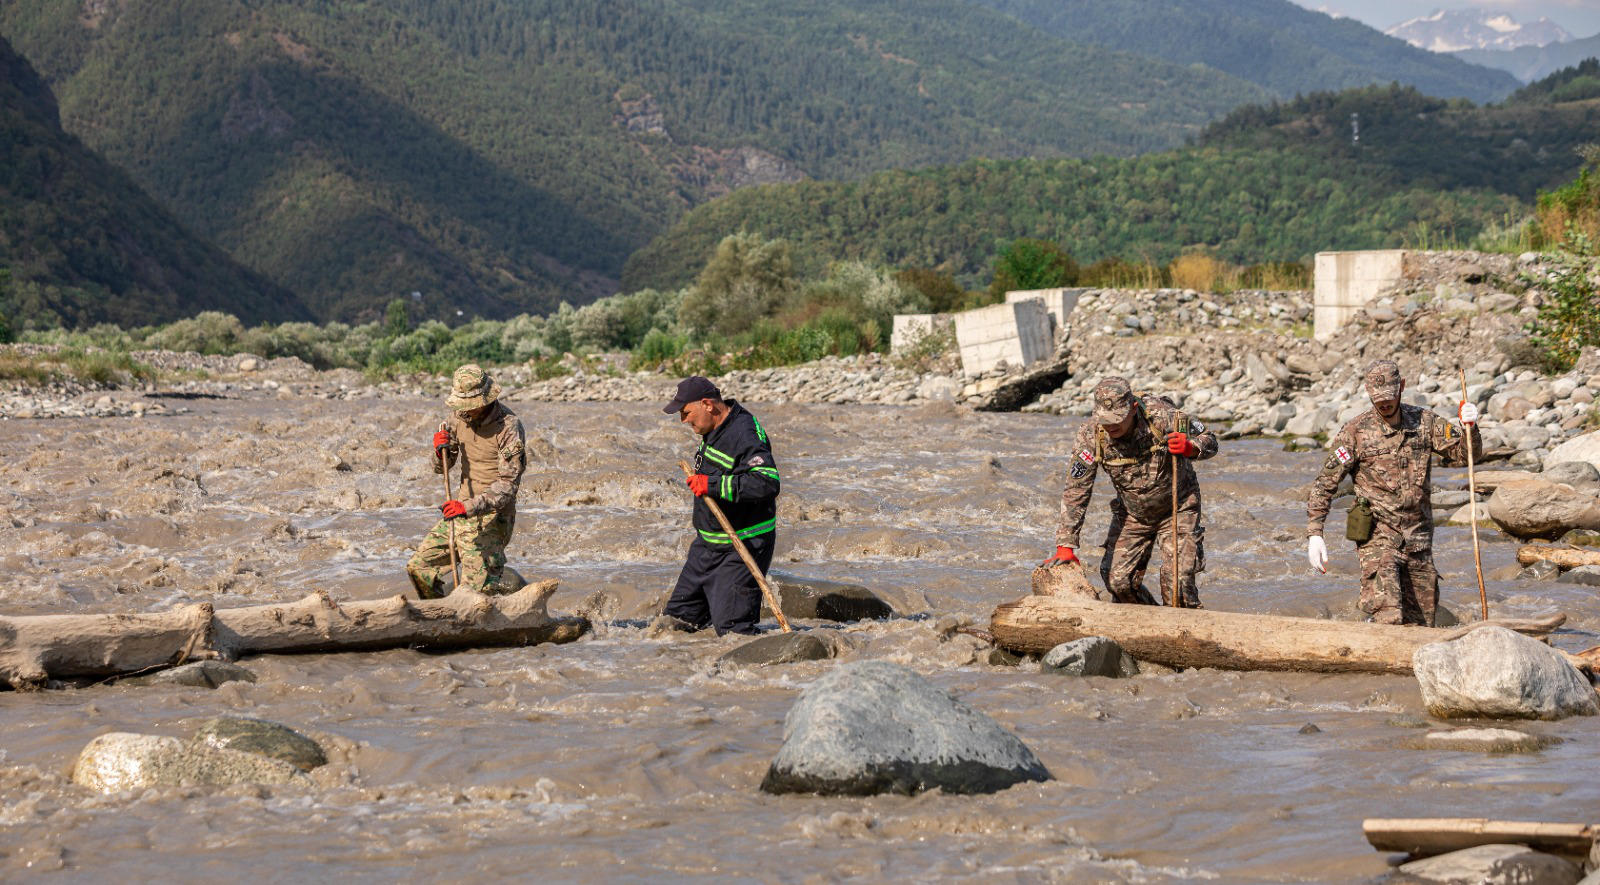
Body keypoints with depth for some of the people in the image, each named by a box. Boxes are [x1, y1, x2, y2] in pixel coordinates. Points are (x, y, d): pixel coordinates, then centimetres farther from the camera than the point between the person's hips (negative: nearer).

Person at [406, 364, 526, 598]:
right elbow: (440, 468, 12)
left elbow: (507, 486, -21)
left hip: (491, 518, -7)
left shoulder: (509, 426, -18)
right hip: (463, 510, 7)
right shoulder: (460, 417, 2)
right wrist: (440, 449, -12)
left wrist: (469, 507, -32)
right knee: (419, 567, 6)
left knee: (476, 590, -13)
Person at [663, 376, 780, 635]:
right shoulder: (714, 429, 8)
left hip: (740, 548, -10)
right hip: (707, 544, 10)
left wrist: (713, 485, -34)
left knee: (731, 628, -12)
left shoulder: (745, 435, -24)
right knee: (677, 616, 12)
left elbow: (767, 483, -36)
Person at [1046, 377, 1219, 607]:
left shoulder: (1161, 415, -26)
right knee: (1118, 580, -1)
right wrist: (1066, 546, -23)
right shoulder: (1090, 436, -22)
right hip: (1131, 514, 3)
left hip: (1177, 508, -3)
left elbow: (1209, 441, -12)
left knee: (1177, 582, -15)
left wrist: (1189, 448, -36)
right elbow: (1076, 492, -18)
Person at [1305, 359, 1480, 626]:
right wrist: (1314, 534, -14)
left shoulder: (1424, 421, 5)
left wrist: (1469, 428, -15)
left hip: (1418, 539, 4)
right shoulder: (1356, 431, -5)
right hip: (1377, 535, -4)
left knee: (1420, 623, 10)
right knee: (1388, 618, -22)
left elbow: (1463, 454, 7)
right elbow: (1325, 484, -5)